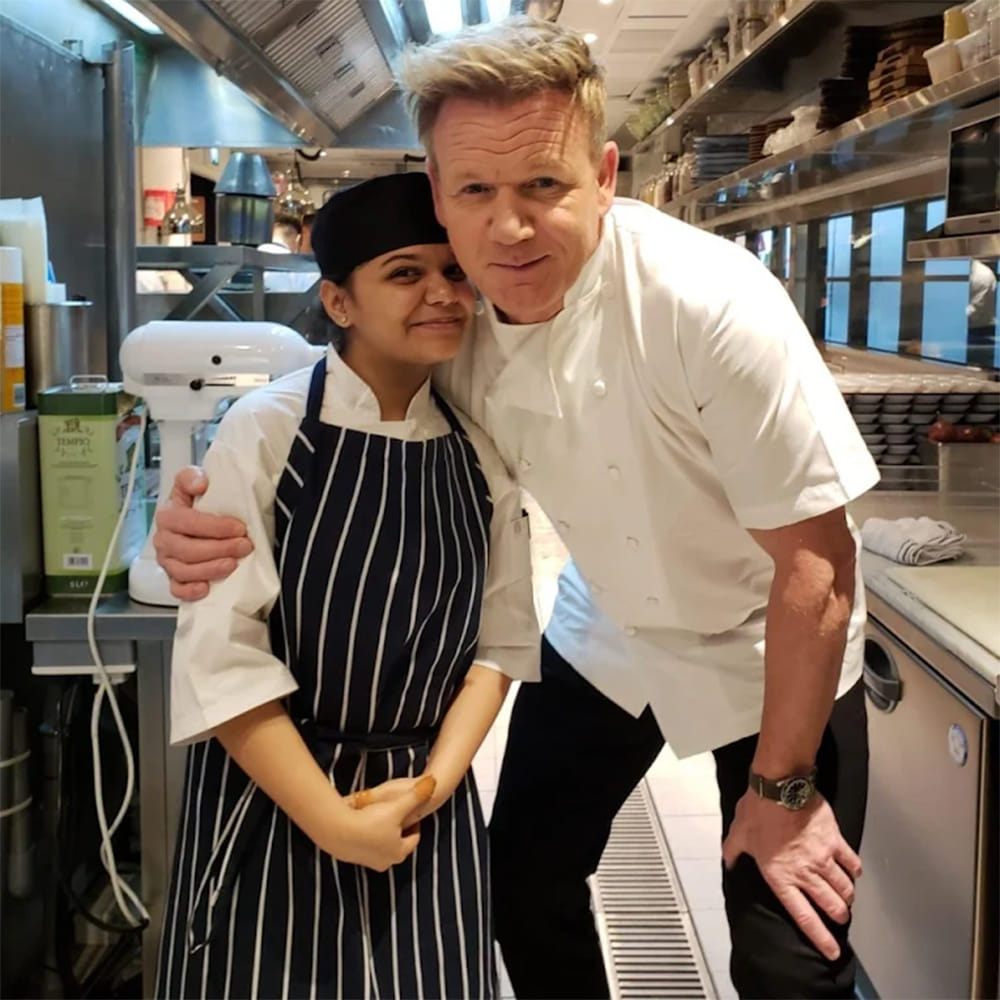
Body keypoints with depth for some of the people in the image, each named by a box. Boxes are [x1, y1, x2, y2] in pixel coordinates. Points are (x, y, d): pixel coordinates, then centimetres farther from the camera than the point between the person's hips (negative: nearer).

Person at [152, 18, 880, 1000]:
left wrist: (782, 787, -17)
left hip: (767, 653, -4)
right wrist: (206, 518, -26)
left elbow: (816, 565, -26)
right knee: (523, 886, 12)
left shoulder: (713, 303, -33)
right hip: (602, 634, 5)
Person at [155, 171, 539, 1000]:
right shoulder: (267, 432, -13)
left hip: (426, 804, 3)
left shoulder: (481, 453, 0)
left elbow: (502, 639, 2)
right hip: (271, 801, -3)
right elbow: (222, 654, -16)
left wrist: (433, 782, -10)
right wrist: (332, 821, -16)